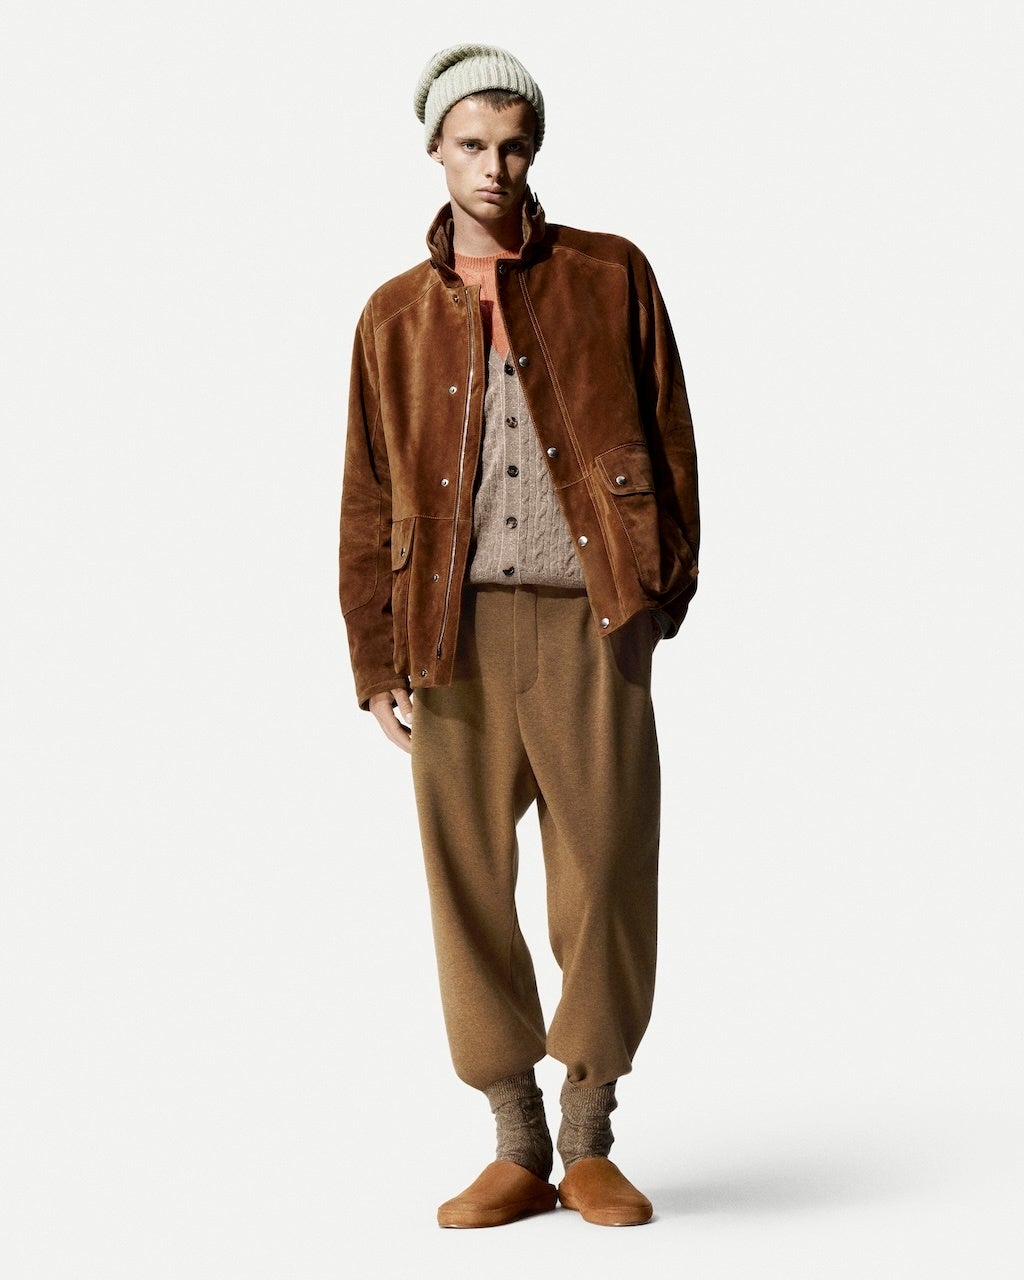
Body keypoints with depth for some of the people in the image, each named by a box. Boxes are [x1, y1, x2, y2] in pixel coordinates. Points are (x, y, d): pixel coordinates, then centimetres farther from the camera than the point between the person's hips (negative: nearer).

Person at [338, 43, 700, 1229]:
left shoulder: (611, 277, 8)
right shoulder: (395, 315, 12)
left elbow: (669, 438, 8)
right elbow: (369, 502, 11)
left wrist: (666, 586, 0)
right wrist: (377, 665, 5)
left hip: (589, 625, -1)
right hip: (458, 633, 2)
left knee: (605, 887, -1)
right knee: (470, 891, 2)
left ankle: (590, 1149, 15)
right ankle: (517, 1152, 15)